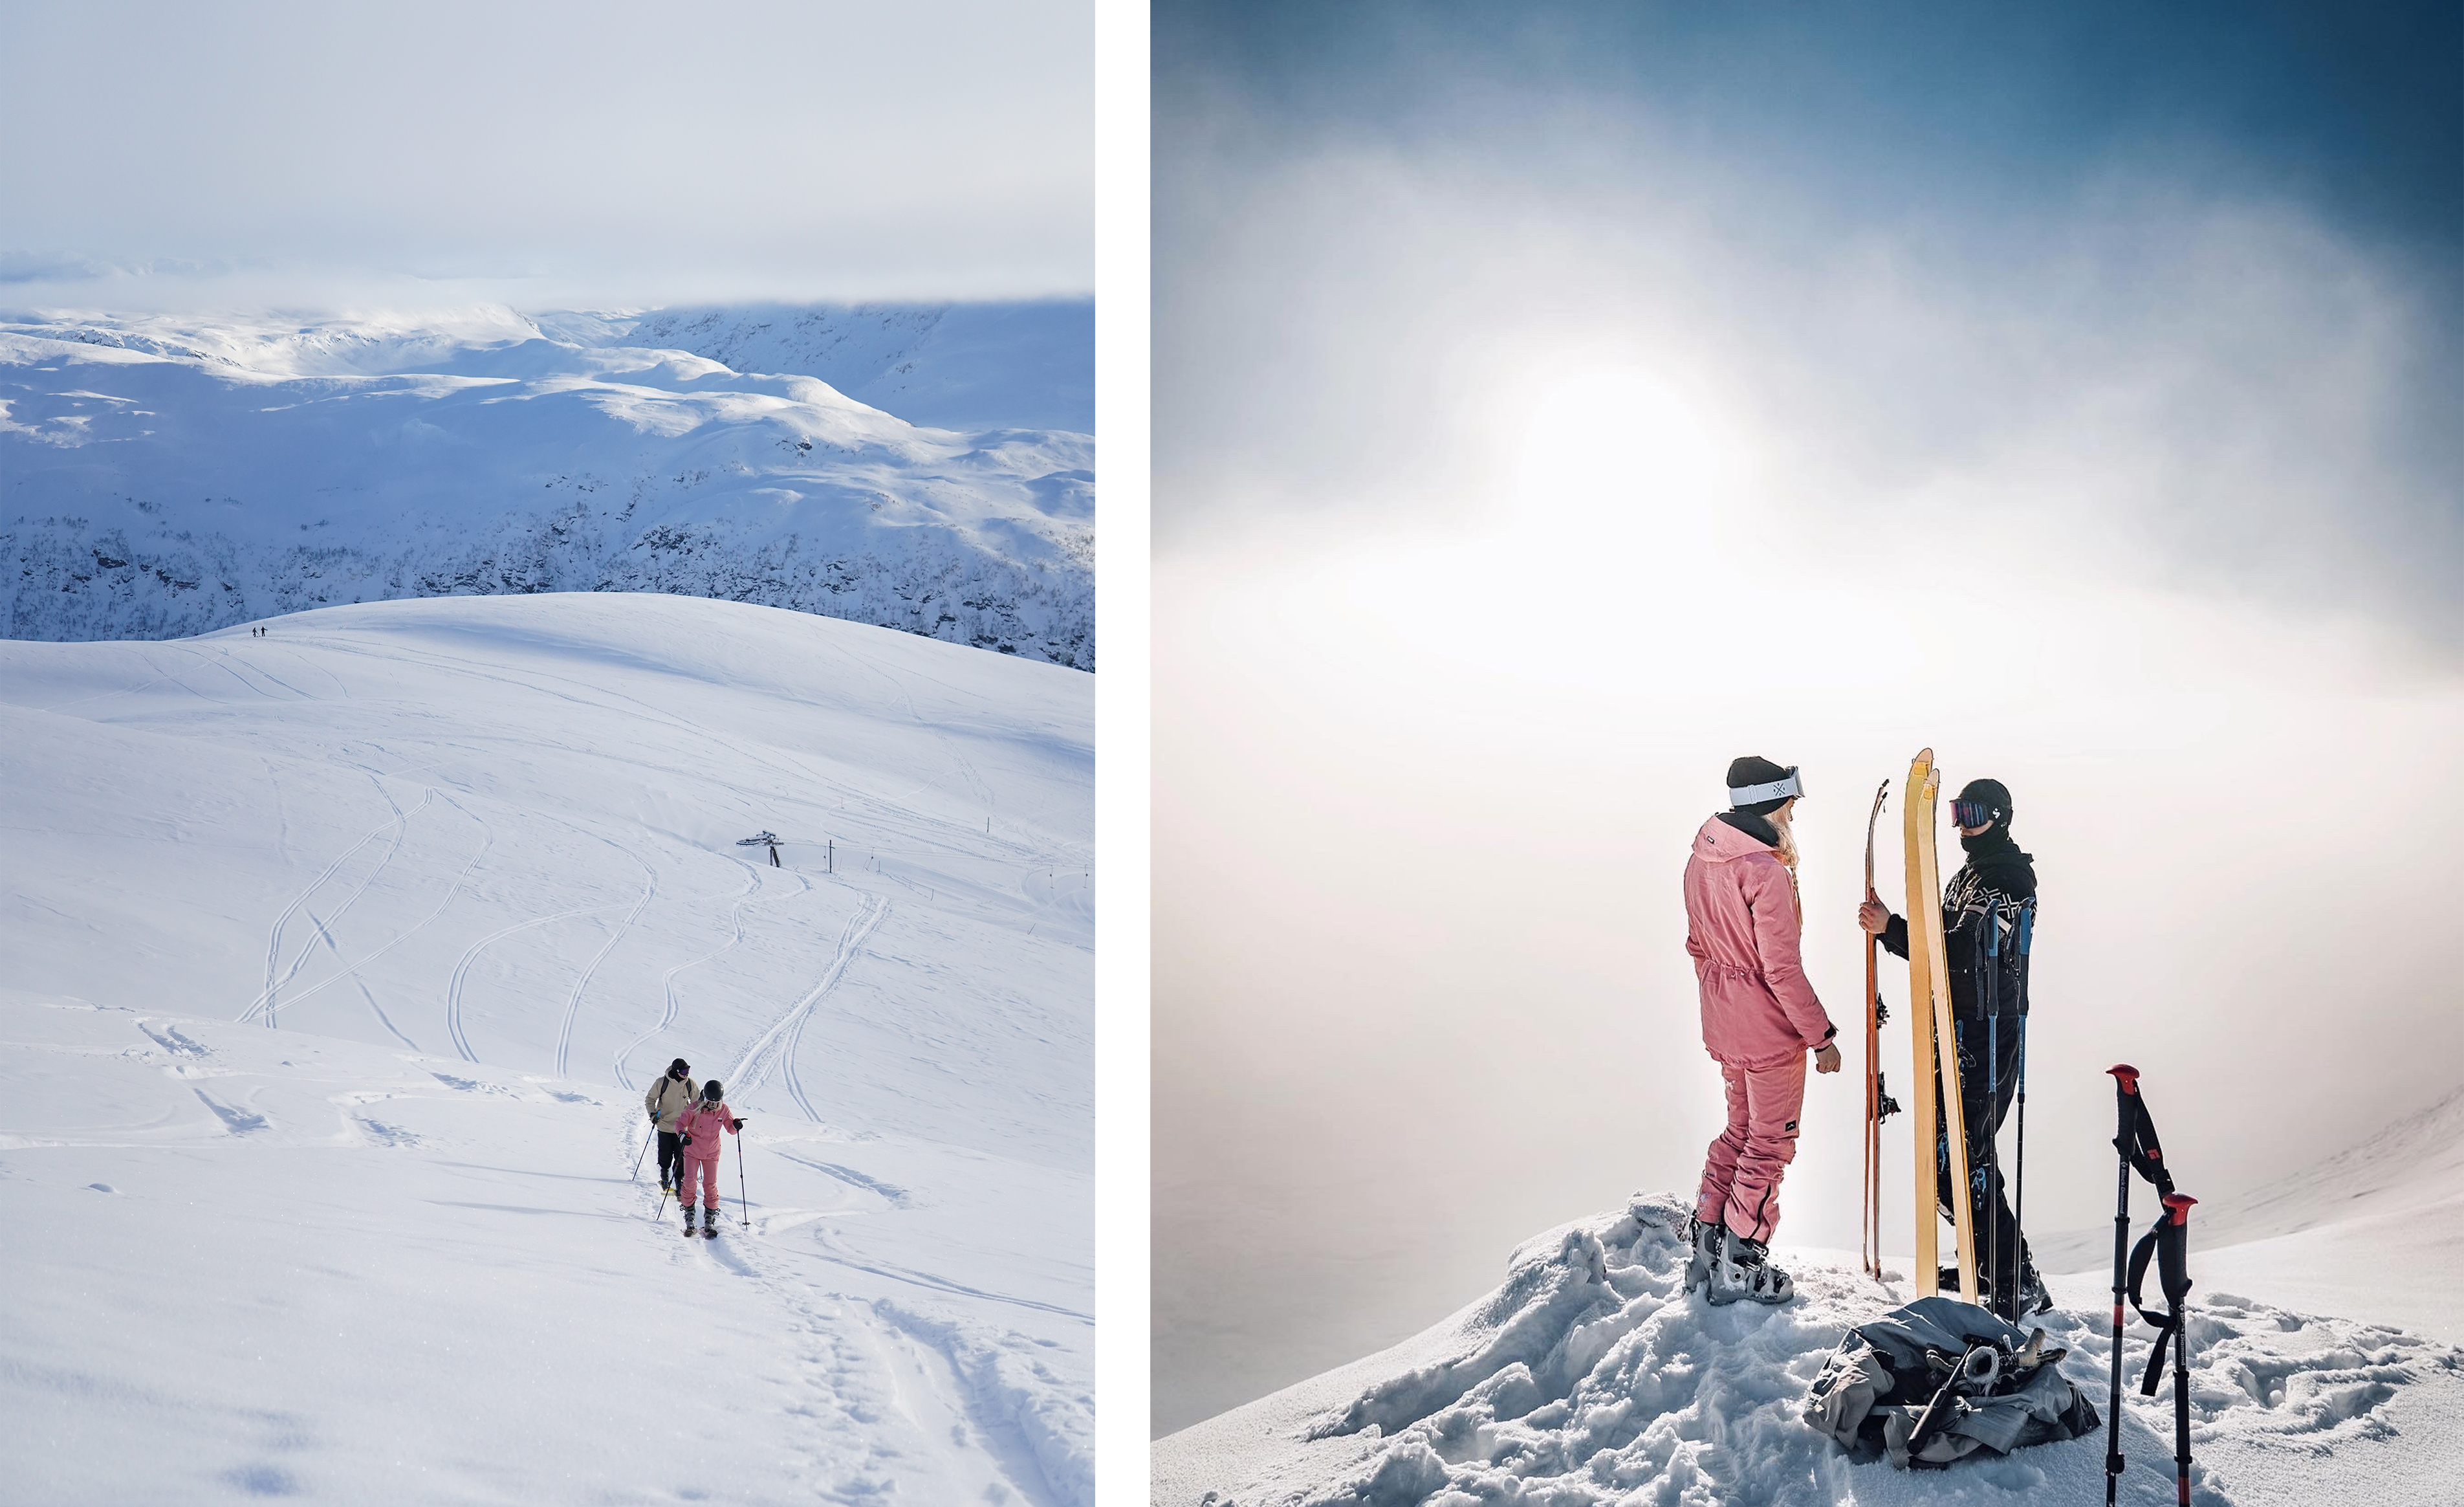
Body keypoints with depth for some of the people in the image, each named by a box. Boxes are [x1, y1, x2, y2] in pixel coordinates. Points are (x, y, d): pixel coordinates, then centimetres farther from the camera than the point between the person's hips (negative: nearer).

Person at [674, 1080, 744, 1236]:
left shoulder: (723, 1110, -7)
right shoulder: (695, 1108, -15)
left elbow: (730, 1128, 4)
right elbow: (680, 1122, -12)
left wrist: (736, 1126, -20)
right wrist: (683, 1134, -33)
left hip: (712, 1153, 2)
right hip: (692, 1151, -2)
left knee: (710, 1185, 0)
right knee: (689, 1181, -10)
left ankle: (709, 1219, 11)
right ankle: (689, 1215, 6)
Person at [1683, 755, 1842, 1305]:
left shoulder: (1702, 860, 3)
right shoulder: (1766, 872, -24)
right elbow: (1782, 969, -22)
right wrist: (1822, 1035, -14)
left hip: (1722, 1024, 8)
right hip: (1770, 1029, -8)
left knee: (1742, 1128, 22)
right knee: (1770, 1141, 6)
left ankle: (1705, 1249, 26)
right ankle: (1739, 1269, 12)